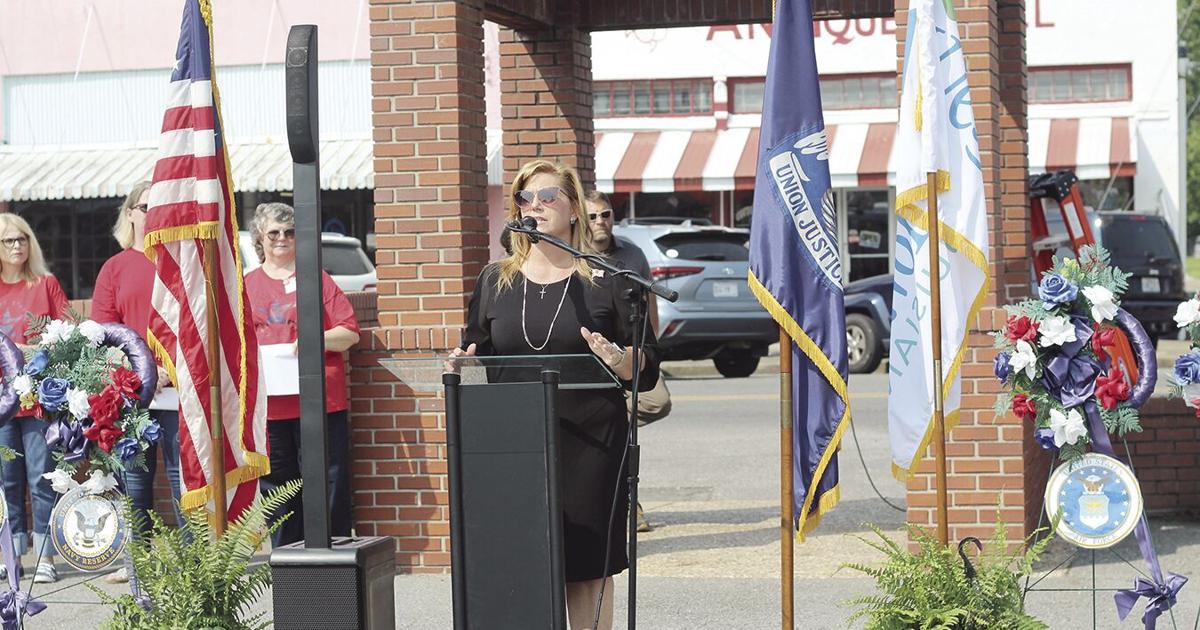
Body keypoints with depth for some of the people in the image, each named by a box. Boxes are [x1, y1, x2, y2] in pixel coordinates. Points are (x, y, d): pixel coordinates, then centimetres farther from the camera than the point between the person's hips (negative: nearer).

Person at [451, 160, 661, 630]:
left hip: (589, 445, -2)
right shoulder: (494, 282, 13)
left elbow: (647, 368, 3)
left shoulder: (604, 281, 4)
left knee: (587, 567, -1)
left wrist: (616, 358, -18)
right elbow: (475, 356, 18)